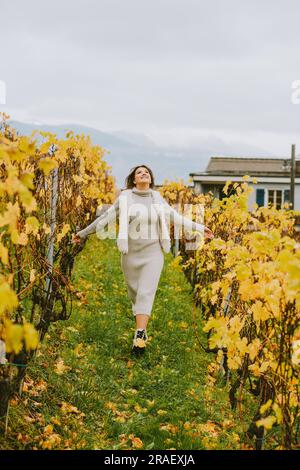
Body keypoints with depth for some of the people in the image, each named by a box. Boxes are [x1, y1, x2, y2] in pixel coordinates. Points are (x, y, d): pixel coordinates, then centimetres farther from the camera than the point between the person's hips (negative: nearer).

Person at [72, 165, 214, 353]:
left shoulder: (158, 199, 5)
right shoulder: (125, 198, -1)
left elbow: (176, 218, 13)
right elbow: (106, 217, 3)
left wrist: (200, 228, 14)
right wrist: (84, 233, 3)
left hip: (153, 254, 0)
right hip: (131, 254, 1)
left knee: (146, 293, -15)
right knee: (135, 293, 11)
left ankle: (139, 338, -21)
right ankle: (143, 328, 38)